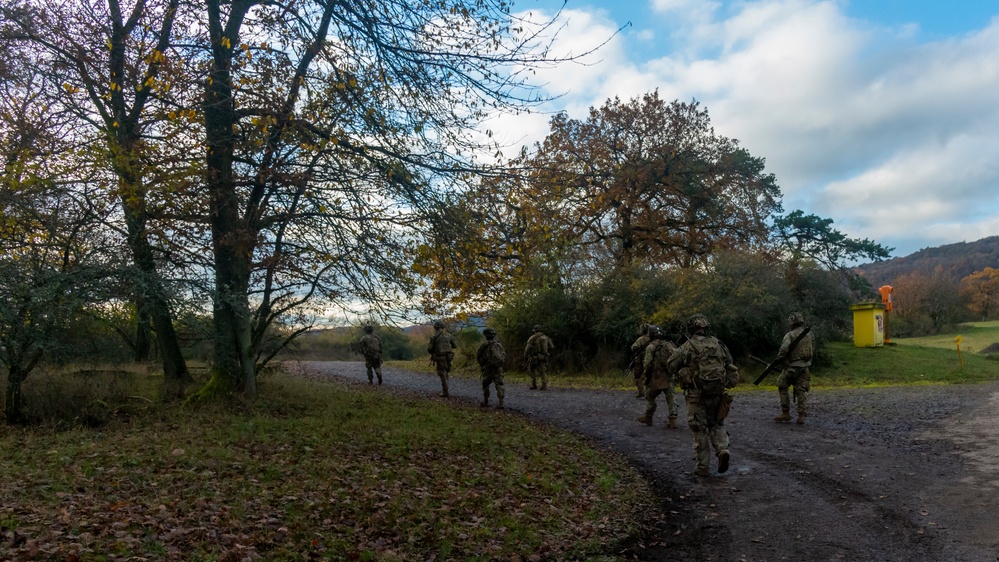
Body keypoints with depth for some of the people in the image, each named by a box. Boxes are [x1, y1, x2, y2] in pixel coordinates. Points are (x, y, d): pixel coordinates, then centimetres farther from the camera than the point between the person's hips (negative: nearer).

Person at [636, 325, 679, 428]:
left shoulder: (651, 347, -9)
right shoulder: (670, 345, 7)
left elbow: (647, 364, -14)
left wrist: (646, 372, 2)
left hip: (656, 378, -4)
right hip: (669, 377, 4)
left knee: (650, 397, 14)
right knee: (670, 398, 8)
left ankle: (648, 417, 25)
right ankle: (672, 419, 0)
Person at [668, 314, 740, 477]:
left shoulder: (687, 347, -8)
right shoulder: (718, 344, 3)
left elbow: (670, 365, -4)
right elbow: (730, 366, 10)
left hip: (697, 394, -3)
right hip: (717, 393, 3)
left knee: (700, 429, 7)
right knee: (717, 424, 20)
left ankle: (702, 467, 9)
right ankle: (722, 450, -4)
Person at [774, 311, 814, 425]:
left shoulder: (790, 335, -13)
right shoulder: (809, 334, 8)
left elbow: (783, 350, -20)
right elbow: (812, 349, 15)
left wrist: (778, 359, -3)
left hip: (792, 366, -6)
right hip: (805, 367, 6)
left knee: (782, 388, 7)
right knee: (801, 391, 8)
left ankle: (785, 413, 6)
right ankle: (801, 416, 5)